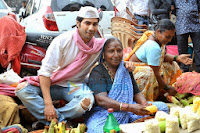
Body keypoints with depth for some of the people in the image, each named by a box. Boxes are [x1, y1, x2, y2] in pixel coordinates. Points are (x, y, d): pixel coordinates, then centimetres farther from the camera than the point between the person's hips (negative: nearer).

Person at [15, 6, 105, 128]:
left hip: (75, 86, 1)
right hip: (53, 83, 0)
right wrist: (48, 103, -29)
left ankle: (49, 119, -22)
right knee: (22, 89, -27)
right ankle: (60, 121, -30)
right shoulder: (63, 41, -16)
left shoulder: (99, 46, -7)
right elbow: (45, 71, -20)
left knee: (87, 100, -36)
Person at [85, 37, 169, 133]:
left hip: (126, 114, 7)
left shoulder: (125, 69, 15)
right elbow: (101, 100, -22)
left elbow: (136, 93, 15)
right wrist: (129, 107, -33)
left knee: (162, 107, -4)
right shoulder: (97, 72, -7)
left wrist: (144, 104, -11)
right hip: (102, 113, -7)